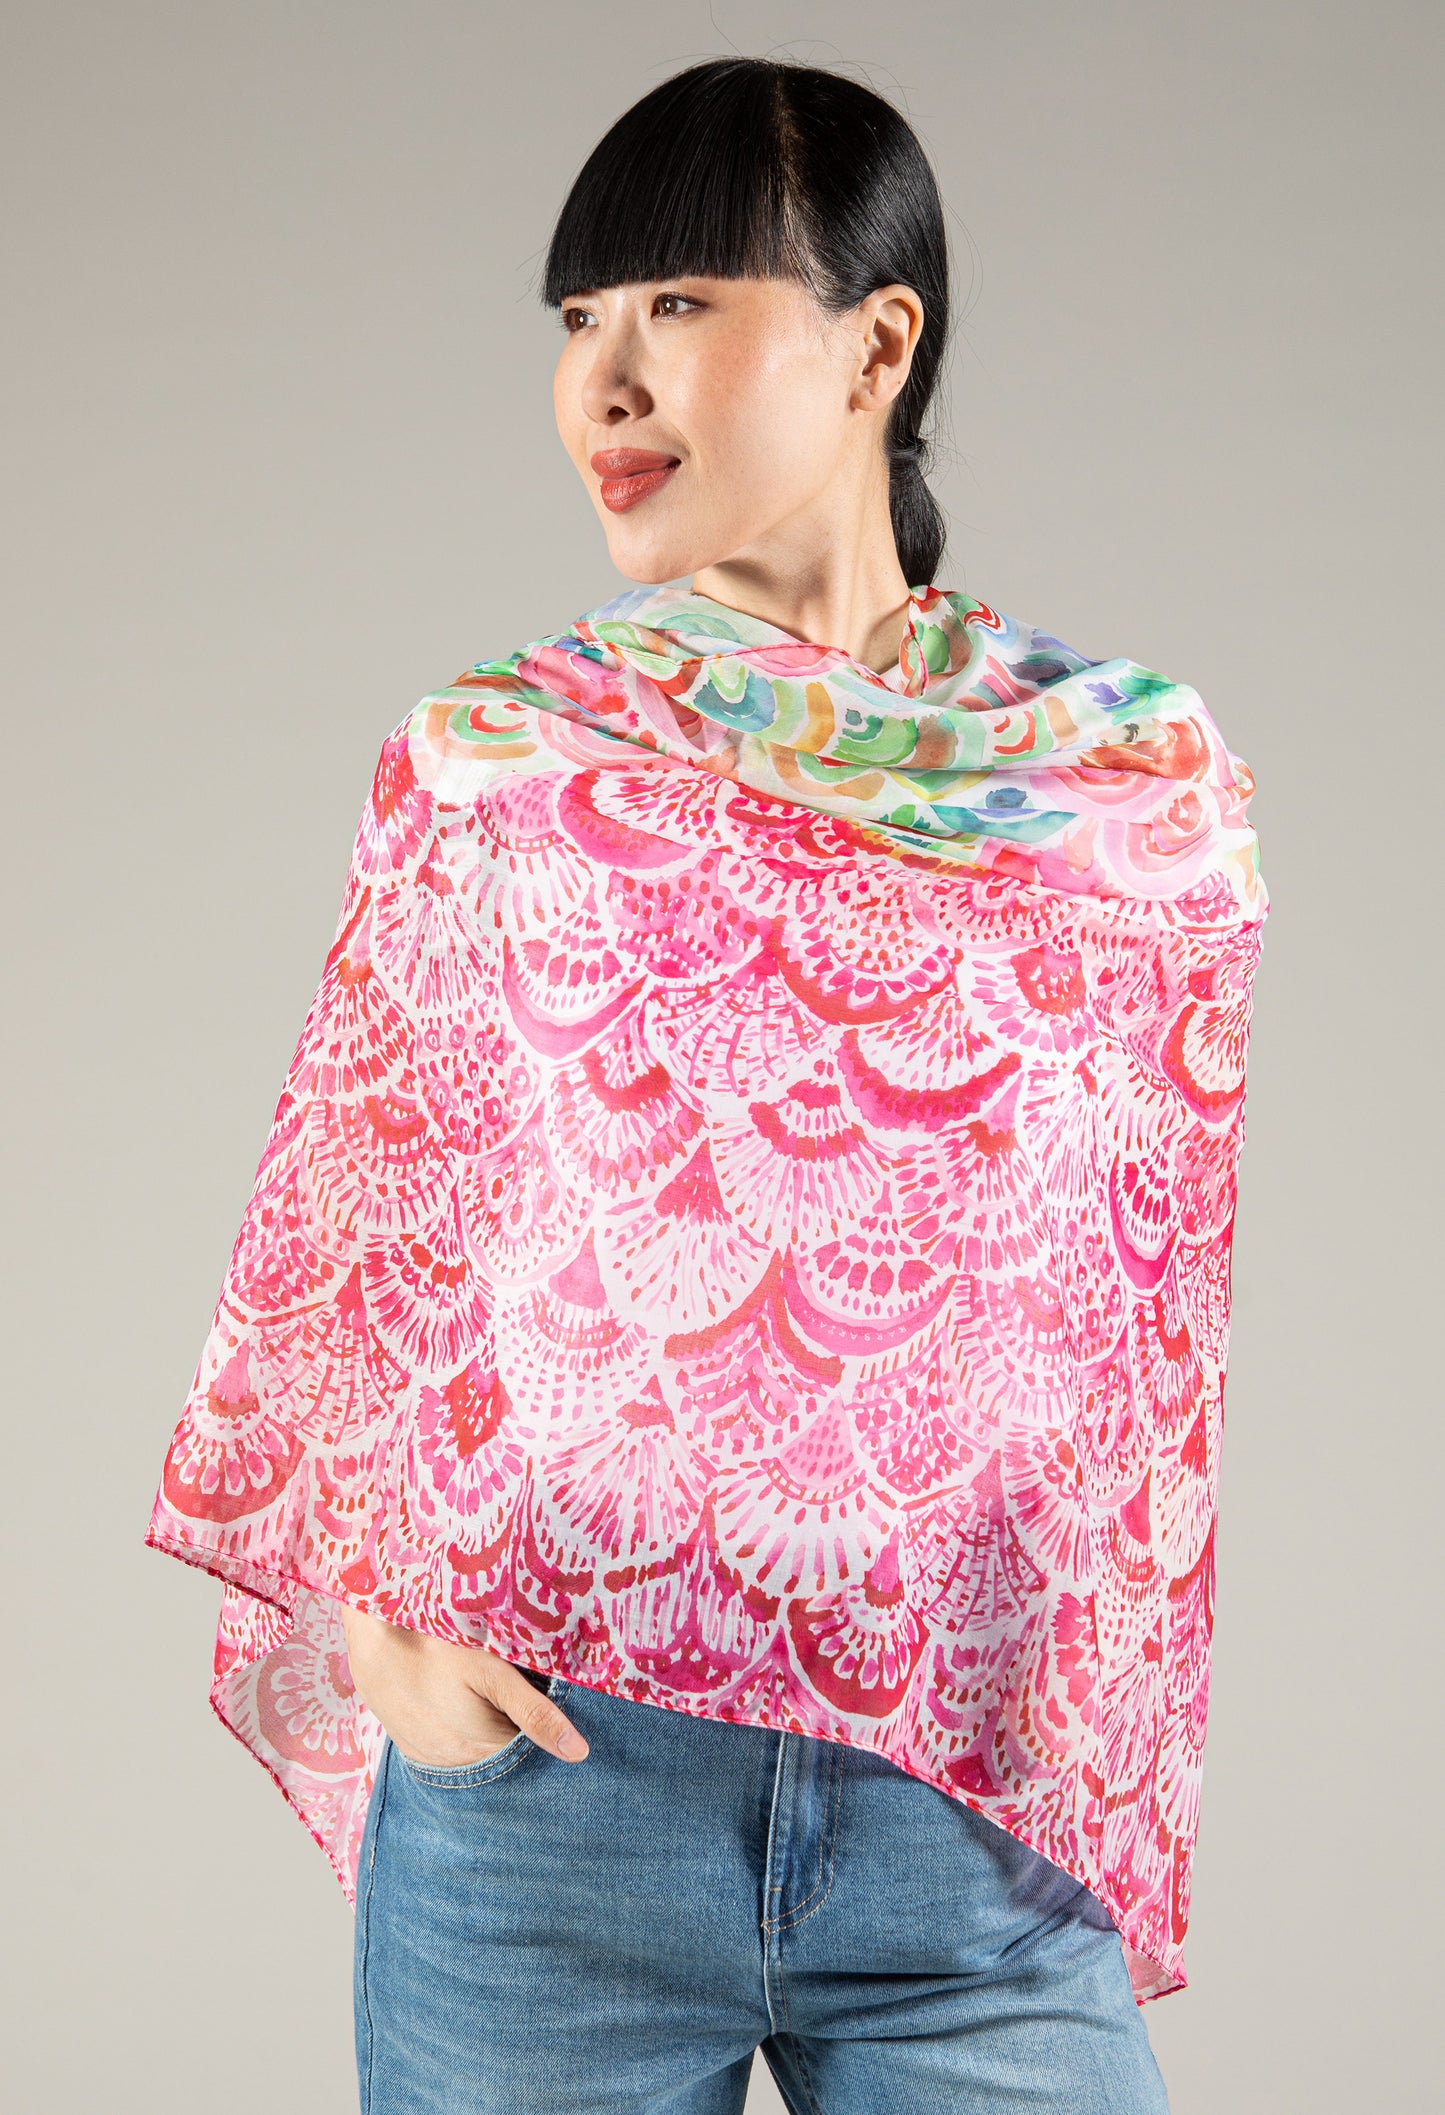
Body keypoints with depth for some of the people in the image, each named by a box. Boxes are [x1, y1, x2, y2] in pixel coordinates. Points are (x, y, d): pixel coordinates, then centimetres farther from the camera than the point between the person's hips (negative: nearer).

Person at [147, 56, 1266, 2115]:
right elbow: (347, 1230, 6)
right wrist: (381, 1622, -5)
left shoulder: (1140, 782, 2)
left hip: (982, 1795, 1)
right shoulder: (489, 767, 1)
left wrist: (1100, 1728, 3)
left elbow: (1159, 1302, 8)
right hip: (545, 1754, 0)